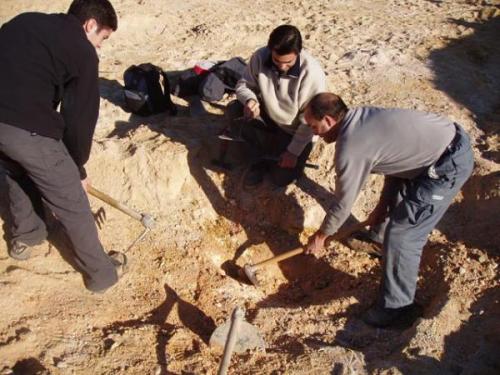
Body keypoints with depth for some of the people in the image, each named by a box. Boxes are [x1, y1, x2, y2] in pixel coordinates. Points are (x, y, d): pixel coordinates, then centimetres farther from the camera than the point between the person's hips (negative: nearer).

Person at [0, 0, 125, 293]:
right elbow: (80, 117, 3)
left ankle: (24, 236, 55)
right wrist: (78, 168, 16)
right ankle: (102, 274, 24)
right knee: (72, 206, 9)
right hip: (28, 128, -7)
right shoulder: (83, 52, 2)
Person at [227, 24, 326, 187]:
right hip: (268, 117, 4)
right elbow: (244, 84, -6)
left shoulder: (312, 73, -31)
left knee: (281, 179, -14)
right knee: (234, 110, -20)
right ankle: (263, 157, -1)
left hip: (296, 132, -4)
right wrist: (250, 100, -30)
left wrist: (293, 151, -20)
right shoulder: (260, 57, -21)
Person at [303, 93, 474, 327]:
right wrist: (382, 206, 18)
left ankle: (397, 306, 15)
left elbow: (343, 203, -8)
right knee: (396, 197, 31)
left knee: (403, 235, -3)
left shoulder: (350, 148, -20)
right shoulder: (363, 116, 6)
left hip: (449, 166, -10)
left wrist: (321, 236, 8)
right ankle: (381, 234, 59)